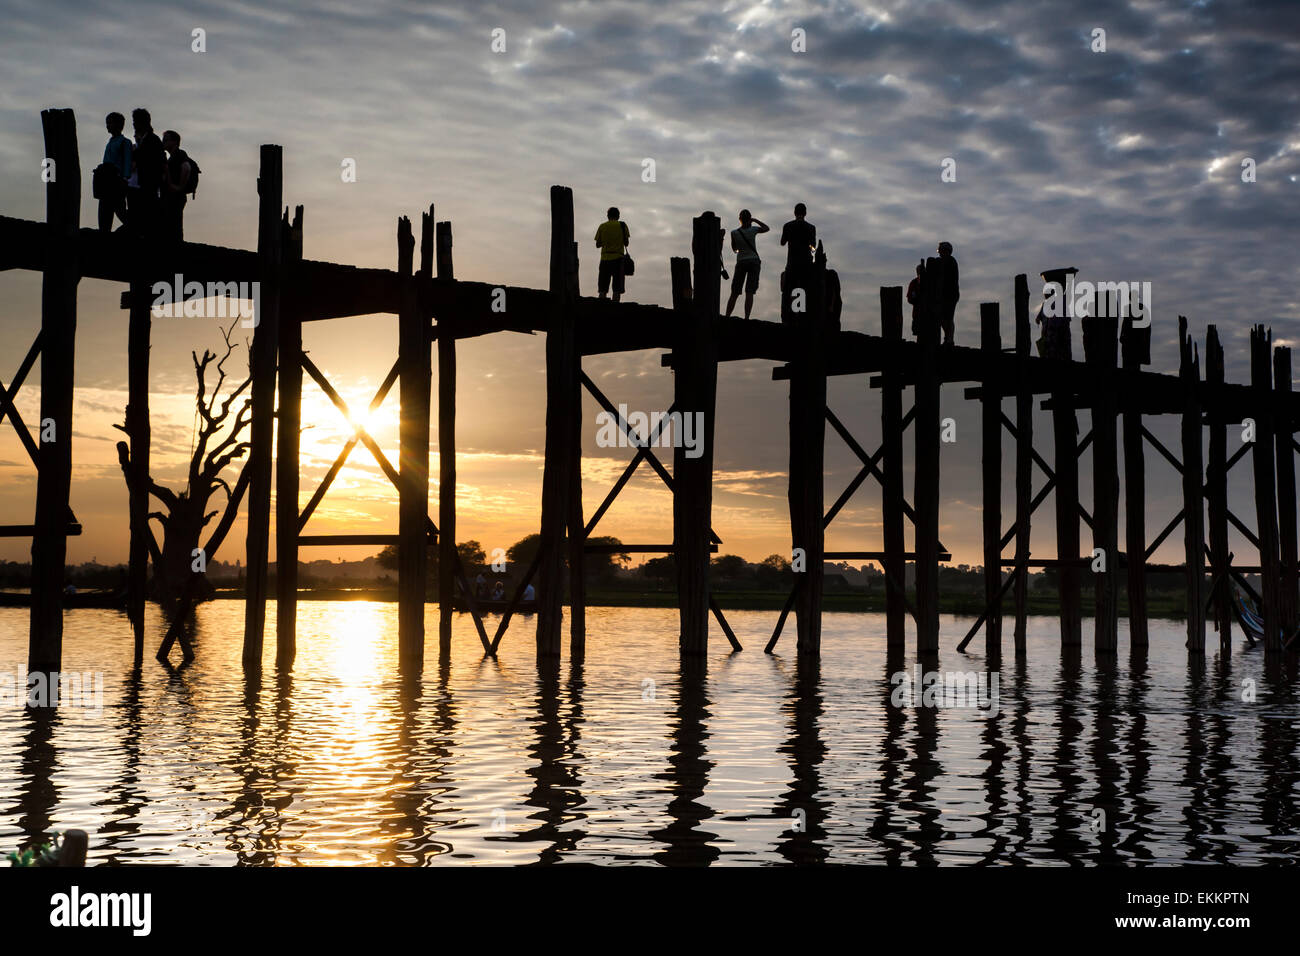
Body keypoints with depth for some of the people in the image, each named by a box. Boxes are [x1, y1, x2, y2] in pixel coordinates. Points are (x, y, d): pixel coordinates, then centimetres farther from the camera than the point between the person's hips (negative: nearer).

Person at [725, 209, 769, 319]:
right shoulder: (753, 230, -6)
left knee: (734, 293, 8)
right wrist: (755, 220, 16)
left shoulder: (734, 233, -5)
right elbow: (767, 228, 13)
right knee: (749, 293, -6)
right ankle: (746, 318, -16)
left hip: (741, 262, 1)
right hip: (754, 261, -1)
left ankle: (727, 316, 3)